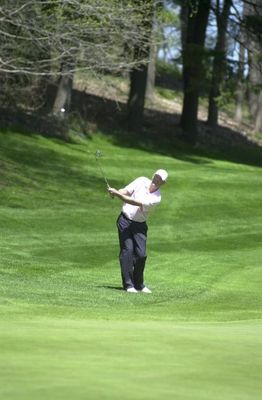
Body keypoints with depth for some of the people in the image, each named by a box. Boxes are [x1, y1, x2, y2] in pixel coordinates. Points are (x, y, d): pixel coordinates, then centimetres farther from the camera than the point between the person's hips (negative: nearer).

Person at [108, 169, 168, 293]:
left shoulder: (156, 198, -13)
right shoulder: (142, 181, -3)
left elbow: (136, 203, -24)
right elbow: (125, 191, -3)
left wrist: (118, 194, -30)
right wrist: (115, 192, -26)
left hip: (139, 225, 0)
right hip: (125, 220, 0)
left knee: (141, 254, -7)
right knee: (127, 250, -11)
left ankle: (139, 284, 13)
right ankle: (128, 284, -11)